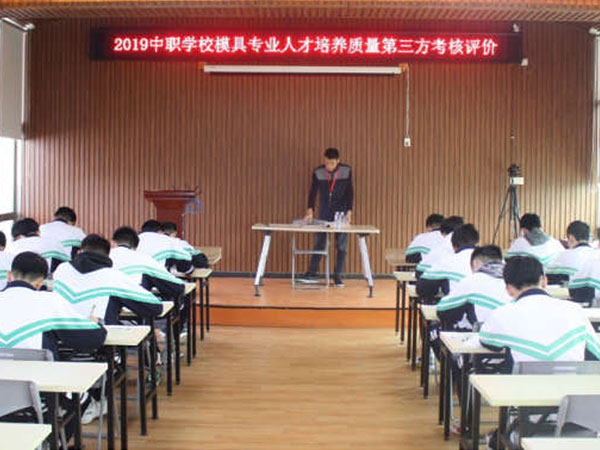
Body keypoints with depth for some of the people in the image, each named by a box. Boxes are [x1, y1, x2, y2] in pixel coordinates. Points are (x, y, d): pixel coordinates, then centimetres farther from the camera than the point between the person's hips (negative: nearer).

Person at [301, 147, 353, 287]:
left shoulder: (346, 171, -7)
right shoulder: (318, 172, -6)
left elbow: (350, 192, -4)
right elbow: (313, 192, -7)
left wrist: (349, 212, -11)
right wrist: (310, 211, -20)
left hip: (341, 213, 0)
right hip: (324, 213, 1)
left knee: (341, 245, 0)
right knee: (319, 243, 0)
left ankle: (337, 277, 6)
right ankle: (312, 274, 5)